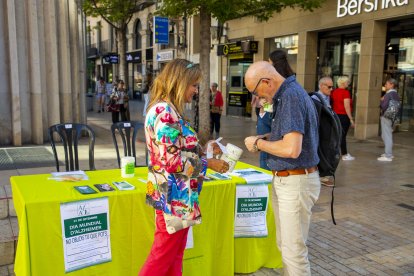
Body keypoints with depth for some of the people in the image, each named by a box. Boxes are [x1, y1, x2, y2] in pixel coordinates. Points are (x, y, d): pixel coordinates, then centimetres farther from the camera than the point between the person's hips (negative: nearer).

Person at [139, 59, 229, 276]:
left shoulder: (168, 110, 10)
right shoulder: (164, 112, -20)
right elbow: (172, 161, -25)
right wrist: (209, 163, -16)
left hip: (178, 195, 10)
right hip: (173, 196, -10)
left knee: (175, 254, 19)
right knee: (163, 257, 5)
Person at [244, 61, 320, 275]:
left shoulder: (291, 96, -20)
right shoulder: (286, 95, 10)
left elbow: (292, 149, -28)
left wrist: (259, 143, -13)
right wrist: (264, 139, 5)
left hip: (296, 183, -10)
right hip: (283, 180, 10)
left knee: (294, 250, 1)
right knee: (285, 244, 21)